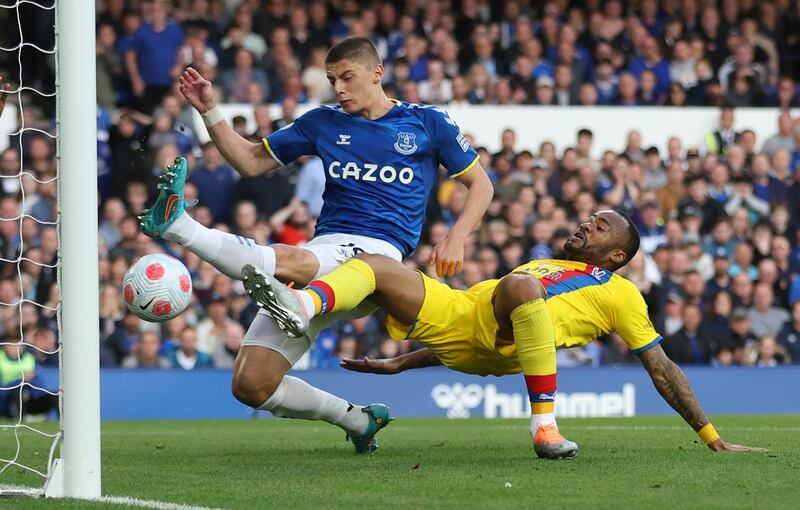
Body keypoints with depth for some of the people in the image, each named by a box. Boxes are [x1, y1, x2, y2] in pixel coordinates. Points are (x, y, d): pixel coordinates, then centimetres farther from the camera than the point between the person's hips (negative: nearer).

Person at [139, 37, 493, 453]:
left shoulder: (427, 123, 9)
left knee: (288, 262, -40)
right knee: (250, 386, -7)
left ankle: (177, 226, -49)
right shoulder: (323, 123, 18)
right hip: (322, 253, 6)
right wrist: (209, 111, 7)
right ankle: (358, 420, 10)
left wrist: (456, 239, -3)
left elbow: (480, 184, 14)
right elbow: (250, 161, 21)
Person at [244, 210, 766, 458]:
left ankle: (545, 426, -34)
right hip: (461, 312, 6)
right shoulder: (543, 265, 37)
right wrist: (402, 364, 32)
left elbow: (662, 368, 17)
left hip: (505, 343, -6)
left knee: (520, 285, -40)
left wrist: (713, 437, 10)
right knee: (370, 263, -7)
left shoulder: (619, 293, 21)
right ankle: (301, 307, -39)